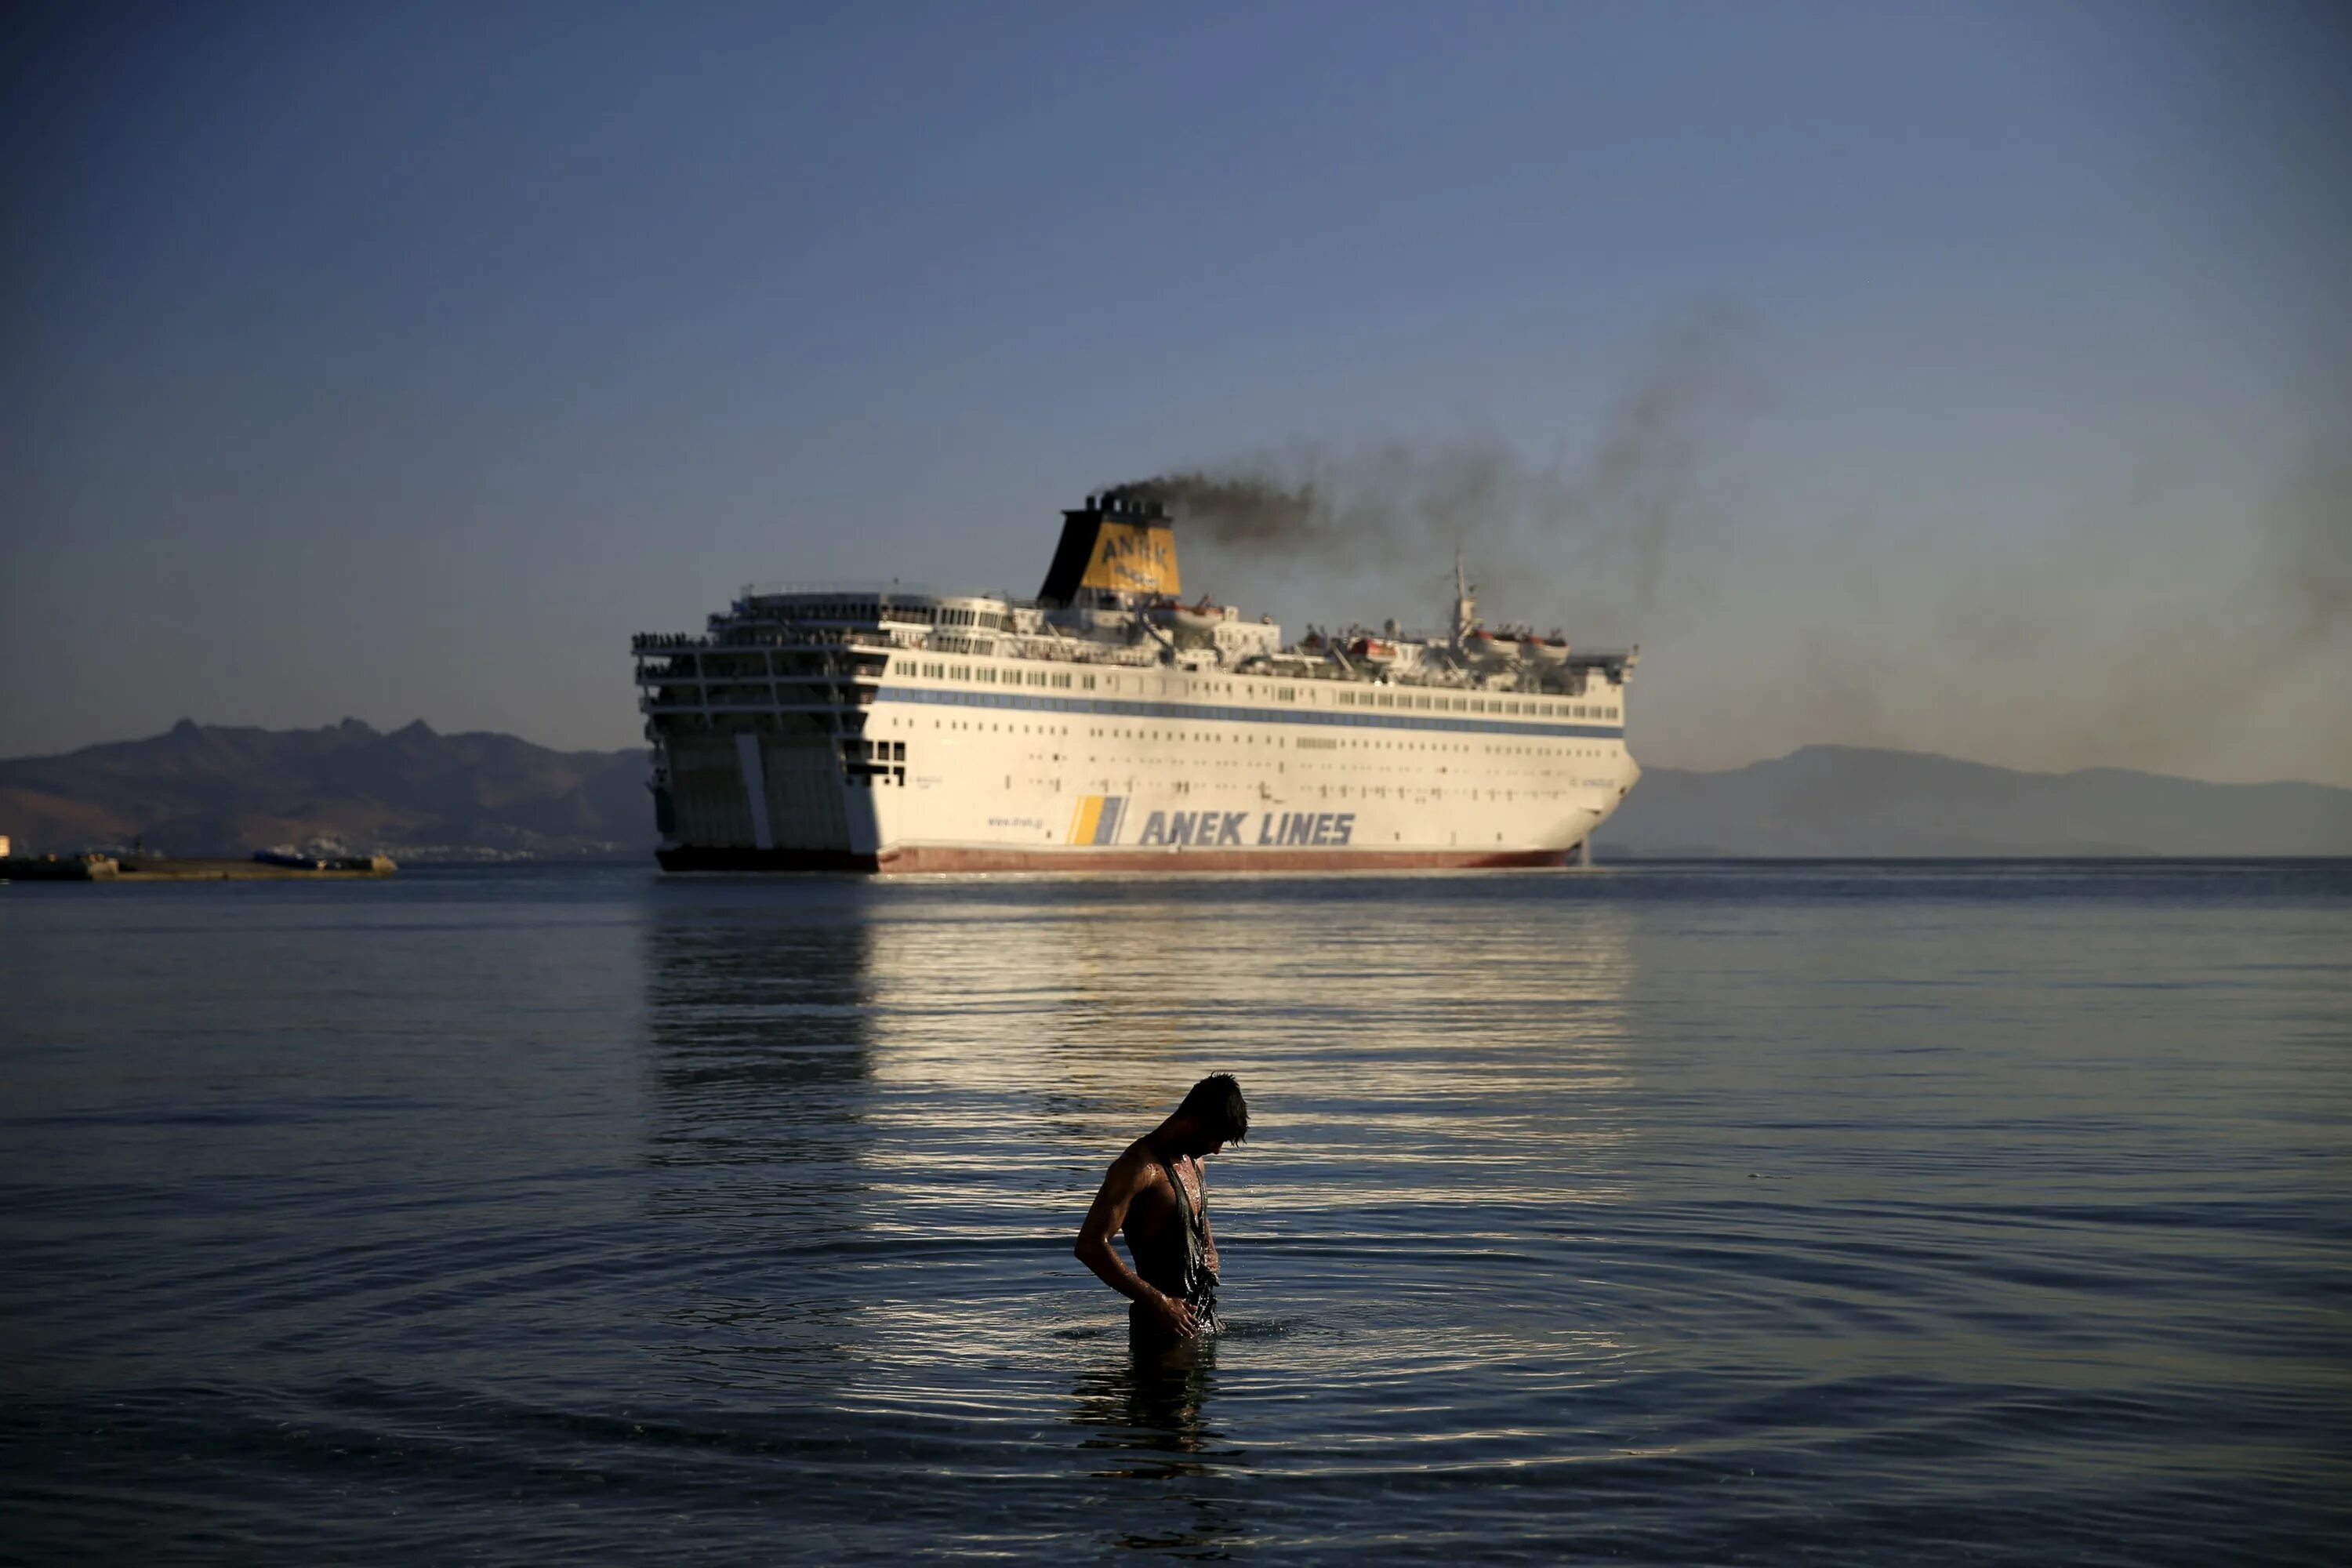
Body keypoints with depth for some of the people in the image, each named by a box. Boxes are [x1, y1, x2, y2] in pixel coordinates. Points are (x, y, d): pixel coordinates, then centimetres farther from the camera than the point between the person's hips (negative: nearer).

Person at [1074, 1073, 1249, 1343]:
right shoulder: (1140, 1166, -16)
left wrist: (1210, 1254, 11)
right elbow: (1089, 1245, -24)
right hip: (1162, 1321, -9)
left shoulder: (1193, 1160, 14)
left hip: (1203, 1313, 9)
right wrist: (1159, 1303, -25)